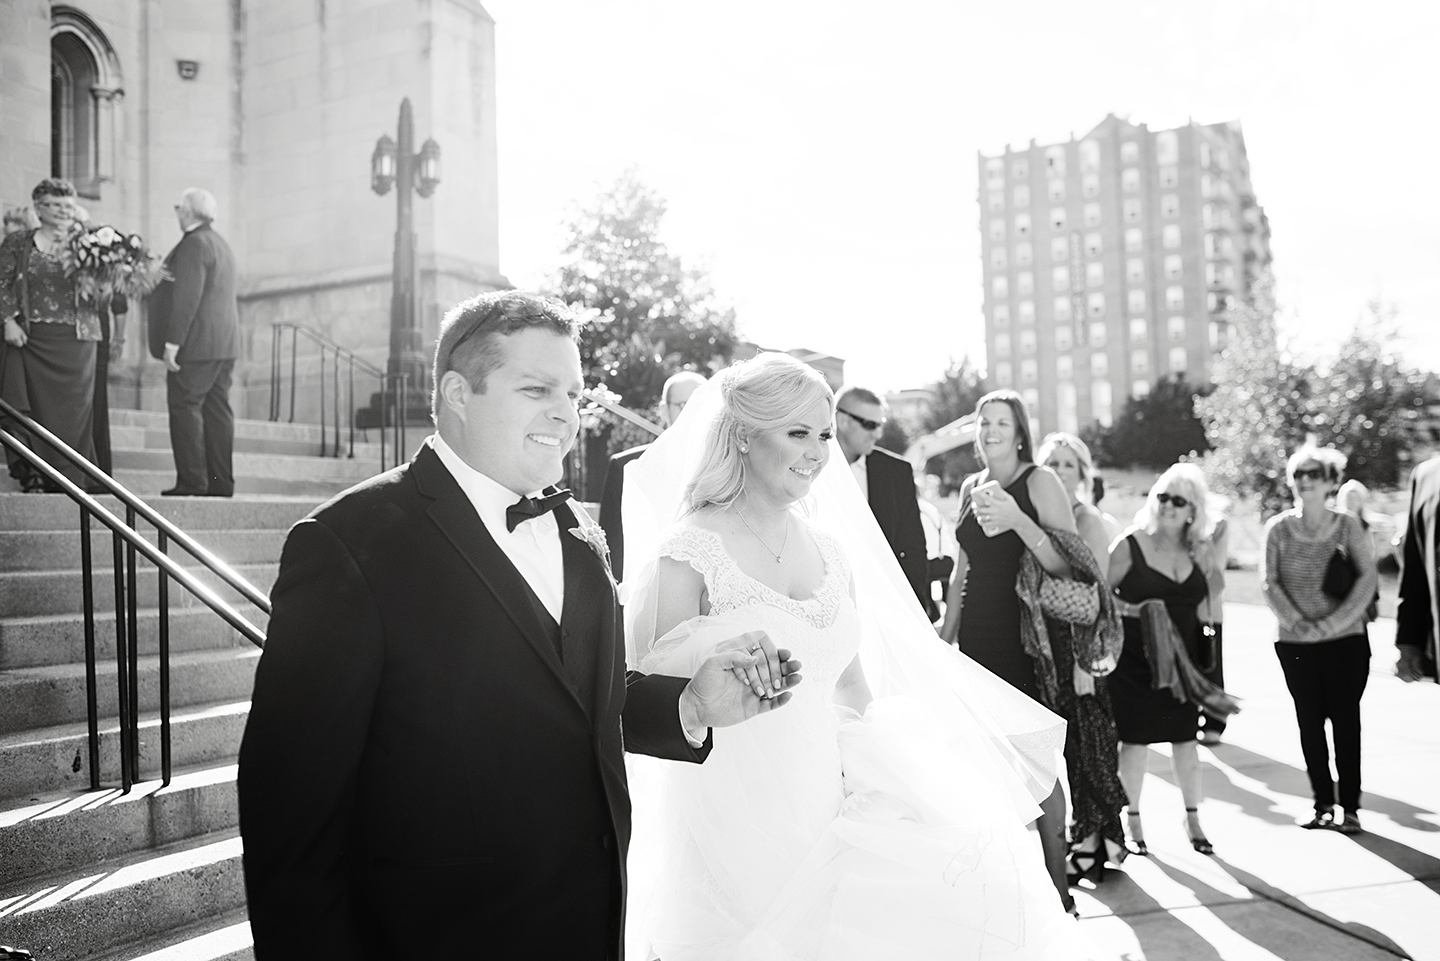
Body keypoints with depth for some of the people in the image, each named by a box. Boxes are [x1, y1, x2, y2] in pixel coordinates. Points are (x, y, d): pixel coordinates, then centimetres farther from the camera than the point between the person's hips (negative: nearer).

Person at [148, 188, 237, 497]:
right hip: (223, 343, 9)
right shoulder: (220, 244, 21)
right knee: (216, 409, 7)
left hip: (197, 343, -9)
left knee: (185, 407, -7)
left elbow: (186, 296, -19)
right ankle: (221, 482, 7)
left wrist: (173, 341, -19)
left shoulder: (194, 244, -11)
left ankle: (192, 481, -8)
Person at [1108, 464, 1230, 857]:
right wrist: (1130, 610, -20)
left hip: (1181, 658, 4)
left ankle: (1193, 820, 25)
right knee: (1135, 739, 2)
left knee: (1185, 738, 10)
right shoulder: (1130, 546, -8)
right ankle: (1133, 823, 17)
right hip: (1136, 659, -4)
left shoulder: (1199, 552, 5)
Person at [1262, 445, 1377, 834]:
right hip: (1295, 642, 2)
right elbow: (1269, 583, -2)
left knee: (1345, 720, 0)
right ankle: (1323, 804, 17)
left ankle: (1350, 807, 9)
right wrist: (1298, 623, -14)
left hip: (1345, 640, -2)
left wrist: (1331, 623, -15)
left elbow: (1368, 577, -8)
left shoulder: (1347, 525, -3)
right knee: (1309, 722, 7)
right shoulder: (1278, 528, 0)